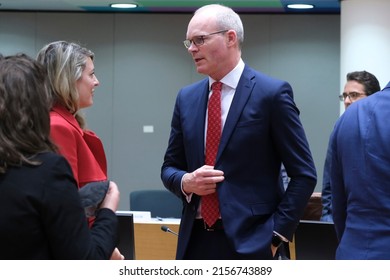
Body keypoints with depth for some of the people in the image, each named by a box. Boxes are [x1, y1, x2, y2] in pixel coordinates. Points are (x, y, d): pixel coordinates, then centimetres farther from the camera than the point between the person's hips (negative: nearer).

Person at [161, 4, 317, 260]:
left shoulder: (272, 93, -6)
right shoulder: (187, 98, 10)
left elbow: (304, 174, -6)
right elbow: (170, 167, 17)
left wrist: (276, 235, -11)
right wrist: (186, 182, -6)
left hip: (249, 241, -5)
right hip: (195, 240, 5)